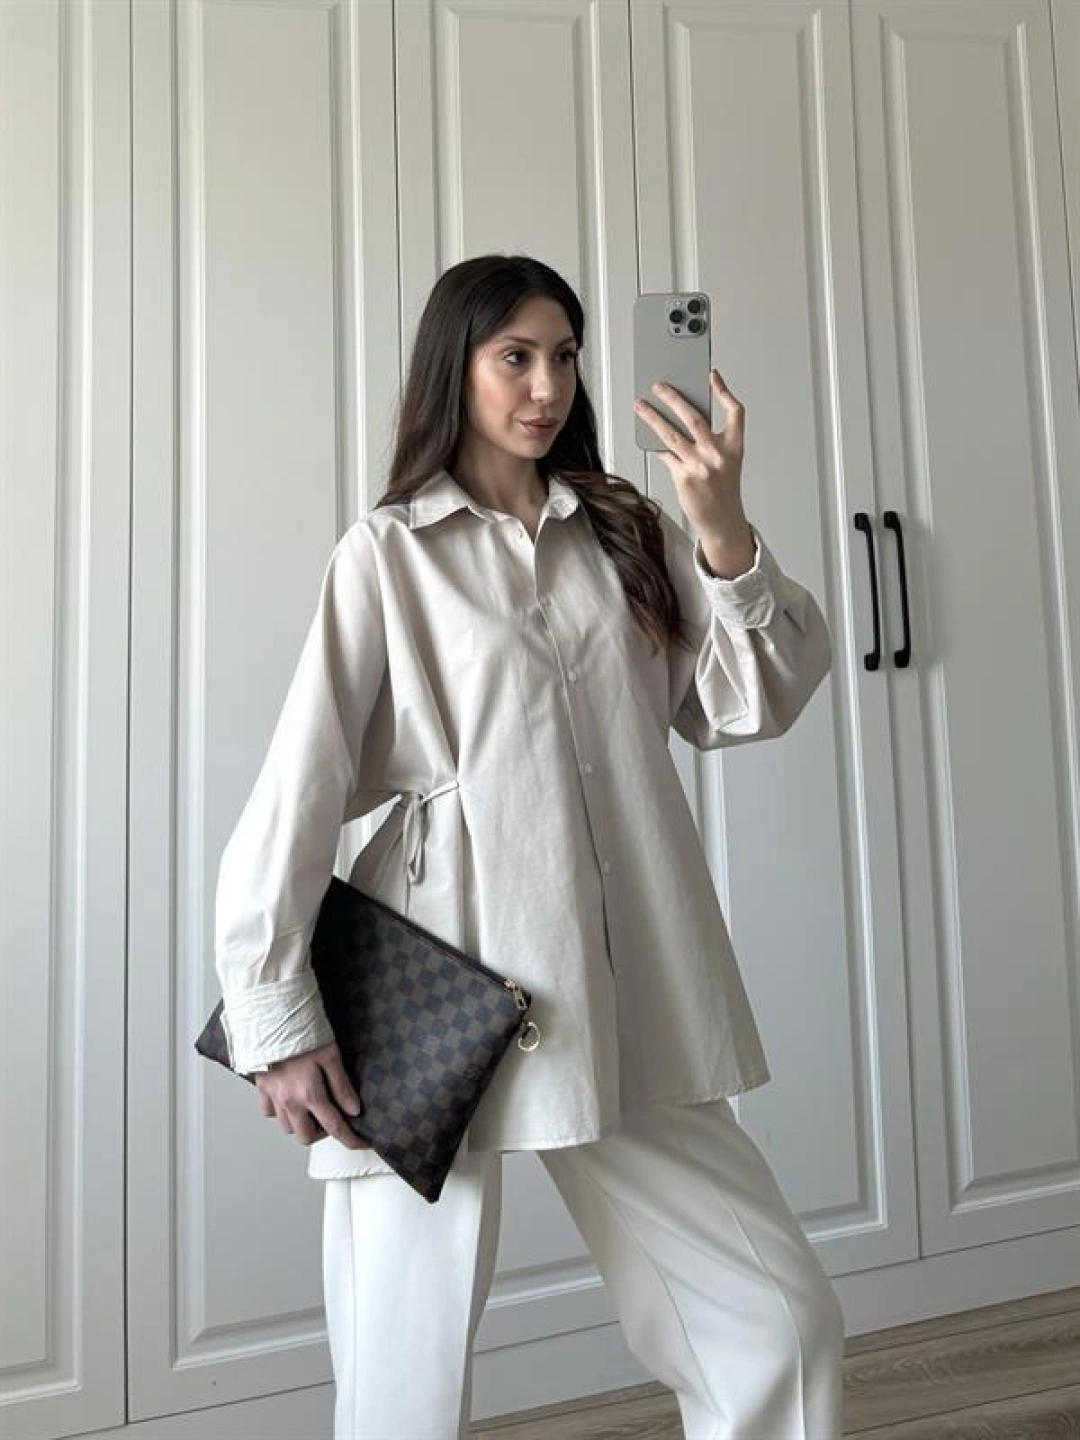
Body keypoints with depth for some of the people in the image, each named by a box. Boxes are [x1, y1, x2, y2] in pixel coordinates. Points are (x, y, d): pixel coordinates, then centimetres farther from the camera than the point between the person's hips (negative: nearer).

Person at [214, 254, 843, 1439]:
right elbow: (300, 787, -4)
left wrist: (724, 532, -13)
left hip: (620, 1004, 4)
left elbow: (749, 706, 2)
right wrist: (275, 1021, -6)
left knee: (782, 1322, 10)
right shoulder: (388, 552, 0)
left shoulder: (626, 534, 12)